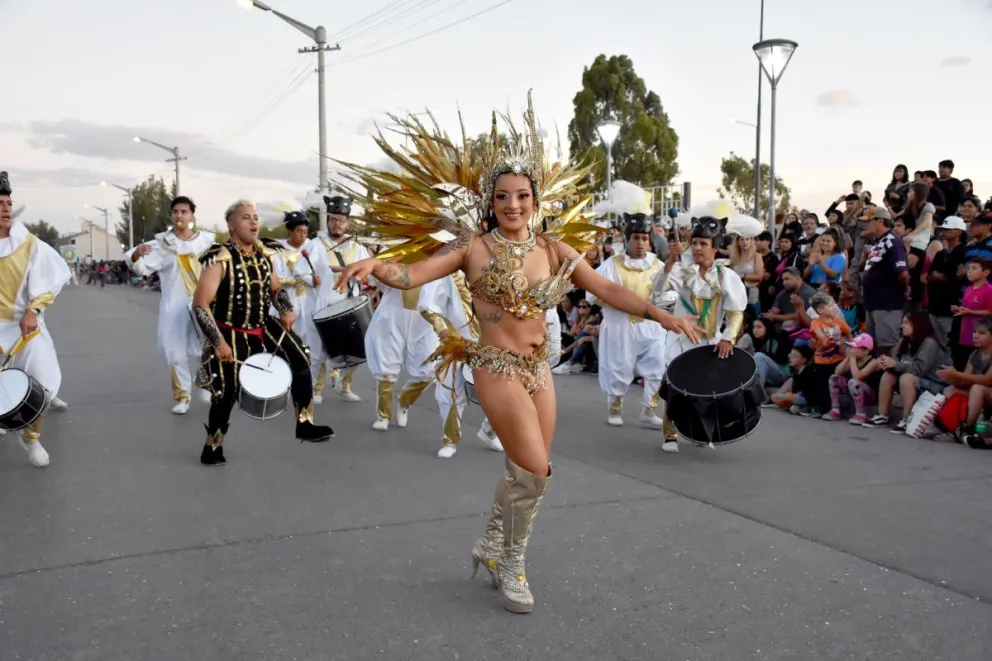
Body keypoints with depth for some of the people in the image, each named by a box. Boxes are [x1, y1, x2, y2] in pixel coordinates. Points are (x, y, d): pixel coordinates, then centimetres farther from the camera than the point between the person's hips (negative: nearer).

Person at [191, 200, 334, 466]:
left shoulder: (264, 253, 0)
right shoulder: (220, 259, -20)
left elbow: (275, 289, 15)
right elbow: (200, 305, -22)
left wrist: (286, 310, -5)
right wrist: (218, 342, -25)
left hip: (264, 327, 6)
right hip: (231, 335, -6)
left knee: (300, 360, -6)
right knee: (227, 392, -2)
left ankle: (305, 425, 5)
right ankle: (212, 446, 21)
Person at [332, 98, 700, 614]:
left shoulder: (555, 249, 3)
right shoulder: (473, 247, -8)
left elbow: (607, 290, 4)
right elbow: (411, 276, -14)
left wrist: (660, 315, -4)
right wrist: (374, 265, -34)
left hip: (539, 368, 6)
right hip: (497, 367, -5)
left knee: (524, 473, 11)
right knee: (535, 471, -11)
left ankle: (491, 547, 34)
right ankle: (512, 564, 13)